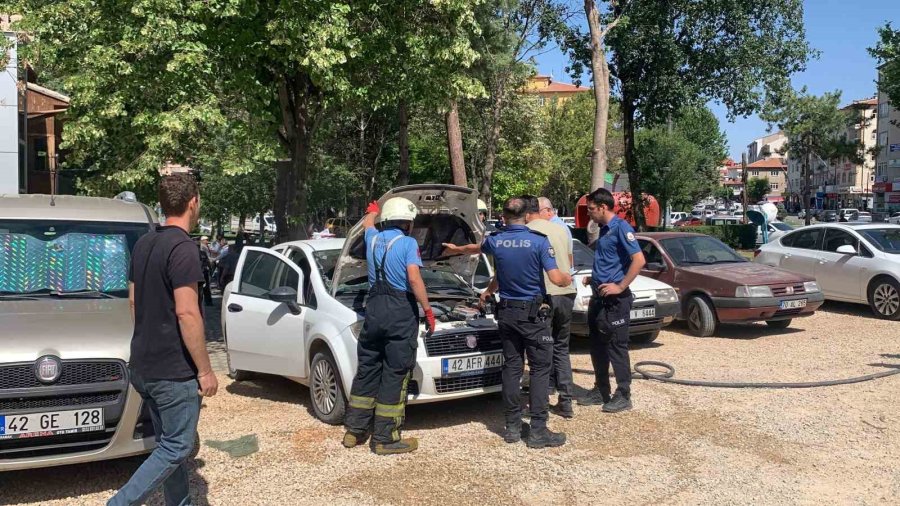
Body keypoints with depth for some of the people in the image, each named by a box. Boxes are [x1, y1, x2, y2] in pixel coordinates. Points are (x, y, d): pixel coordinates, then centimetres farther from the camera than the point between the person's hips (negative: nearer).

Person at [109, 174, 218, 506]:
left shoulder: (143, 244, 8)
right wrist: (205, 370, -16)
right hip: (174, 371, -9)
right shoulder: (183, 248, -18)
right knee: (177, 448, 2)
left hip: (143, 367, 9)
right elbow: (186, 313, -22)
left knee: (168, 442, 17)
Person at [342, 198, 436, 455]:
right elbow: (414, 279, -17)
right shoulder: (408, 243, -6)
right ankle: (385, 439, 2)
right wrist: (428, 311, -11)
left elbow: (367, 223, 37)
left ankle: (354, 430, 19)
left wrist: (372, 209, 58)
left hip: (374, 308, 6)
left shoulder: (373, 238, 12)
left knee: (367, 369, 15)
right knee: (394, 375, -1)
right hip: (401, 311, -6)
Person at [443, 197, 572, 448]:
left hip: (506, 312, 5)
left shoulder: (495, 241, 3)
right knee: (540, 369, 0)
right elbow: (556, 278, -16)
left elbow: (475, 248, 26)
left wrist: (456, 249, 49)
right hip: (533, 314, -5)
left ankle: (513, 426, 15)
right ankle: (538, 430, -2)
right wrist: (568, 279, 9)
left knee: (511, 367, 11)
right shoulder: (539, 241, -12)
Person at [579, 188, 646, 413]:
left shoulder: (621, 227, -13)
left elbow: (639, 260, -22)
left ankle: (623, 396, 6)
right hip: (599, 297, 9)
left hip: (615, 300, -9)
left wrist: (621, 286, -22)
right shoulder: (604, 230, 14)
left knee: (617, 346, -3)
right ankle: (600, 391, 24)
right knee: (597, 346, 14)